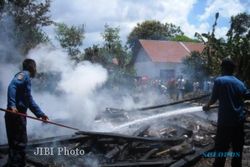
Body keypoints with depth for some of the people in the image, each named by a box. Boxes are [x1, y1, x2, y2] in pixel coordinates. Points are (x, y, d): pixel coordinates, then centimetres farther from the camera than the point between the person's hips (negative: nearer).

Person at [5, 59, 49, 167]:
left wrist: (40, 114, 32)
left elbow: (29, 100, 30)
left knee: (20, 143, 13)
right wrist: (12, 105, -32)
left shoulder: (26, 78, 25)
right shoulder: (24, 74, -2)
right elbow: (12, 86, -21)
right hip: (15, 114, -10)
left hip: (19, 115, 10)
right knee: (18, 143, -10)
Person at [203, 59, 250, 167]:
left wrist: (207, 106, 17)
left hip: (226, 121, -5)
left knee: (221, 148, 2)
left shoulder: (219, 80, -7)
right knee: (237, 147, 14)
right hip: (239, 121, 5)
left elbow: (213, 99, -2)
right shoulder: (240, 83, 8)